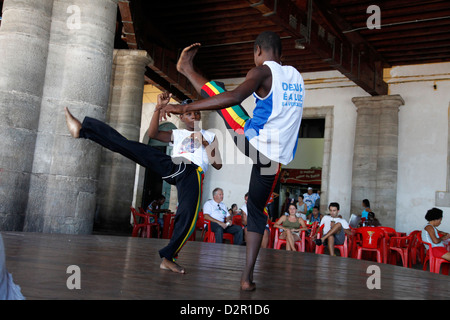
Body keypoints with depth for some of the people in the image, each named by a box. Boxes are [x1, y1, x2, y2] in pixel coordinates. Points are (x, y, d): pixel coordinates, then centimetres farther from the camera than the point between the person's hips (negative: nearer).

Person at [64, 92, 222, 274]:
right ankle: (82, 129, -20)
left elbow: (218, 165, 18)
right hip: (171, 166, 1)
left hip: (193, 173, -1)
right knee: (130, 147, -16)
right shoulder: (178, 134, 30)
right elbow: (153, 134, 13)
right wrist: (159, 107, 5)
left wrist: (204, 143, 7)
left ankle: (168, 257, -11)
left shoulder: (209, 136, 28)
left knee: (188, 216, -23)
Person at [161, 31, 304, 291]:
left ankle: (187, 68, 36)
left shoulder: (263, 71, -6)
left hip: (252, 140, -6)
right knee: (257, 211, 16)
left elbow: (235, 97, -25)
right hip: (277, 158, 6)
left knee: (217, 92, 13)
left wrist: (184, 108, -25)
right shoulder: (297, 77, 16)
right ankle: (247, 276, 15)